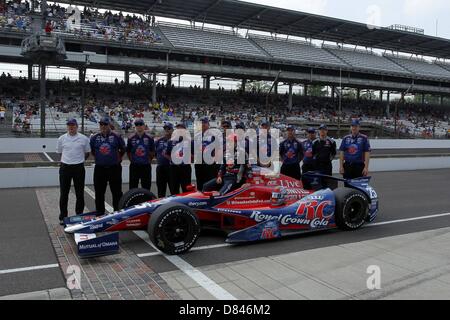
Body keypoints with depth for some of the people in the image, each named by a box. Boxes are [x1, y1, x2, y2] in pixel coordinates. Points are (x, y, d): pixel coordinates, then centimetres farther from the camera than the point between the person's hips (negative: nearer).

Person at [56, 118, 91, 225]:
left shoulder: (84, 138, 1)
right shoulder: (62, 139, 4)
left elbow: (87, 153, 11)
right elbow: (59, 152, 15)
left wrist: (79, 160, 8)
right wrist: (67, 160, 11)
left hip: (79, 168, -1)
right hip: (65, 167, 1)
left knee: (80, 193, 6)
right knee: (64, 193, 6)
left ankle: (79, 215, 18)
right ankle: (63, 216, 17)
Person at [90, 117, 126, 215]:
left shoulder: (116, 137, -1)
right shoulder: (94, 138, 4)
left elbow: (123, 149, 11)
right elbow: (92, 151, 18)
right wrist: (99, 158, 14)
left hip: (114, 168, -2)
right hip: (99, 169, 2)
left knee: (117, 192, 3)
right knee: (99, 192, 8)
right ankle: (99, 213, 19)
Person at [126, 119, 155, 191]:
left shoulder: (149, 138, 2)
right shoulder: (131, 139, 3)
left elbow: (152, 152, 8)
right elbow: (128, 152, 9)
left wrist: (148, 160, 3)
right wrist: (132, 160, 4)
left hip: (146, 166, 0)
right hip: (134, 166, 0)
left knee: (146, 186, 7)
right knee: (133, 186, 6)